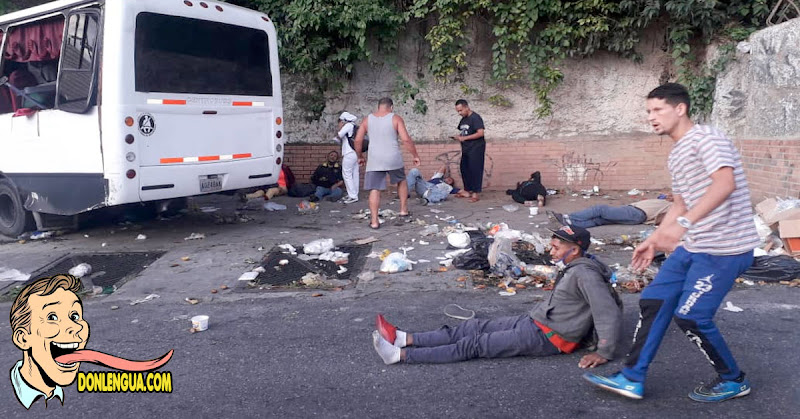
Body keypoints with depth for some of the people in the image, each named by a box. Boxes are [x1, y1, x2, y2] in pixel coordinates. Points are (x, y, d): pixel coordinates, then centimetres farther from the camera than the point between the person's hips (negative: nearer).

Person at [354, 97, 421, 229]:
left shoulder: (368, 120, 7)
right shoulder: (396, 119, -1)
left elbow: (358, 140, 6)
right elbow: (406, 139, -9)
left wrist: (360, 156, 20)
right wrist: (415, 155, 1)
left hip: (374, 160, 1)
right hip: (393, 159, -1)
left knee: (375, 189, 3)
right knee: (402, 181, 25)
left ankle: (374, 221, 0)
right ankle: (403, 210, 27)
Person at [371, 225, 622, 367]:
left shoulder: (584, 274, -19)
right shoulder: (574, 268, 11)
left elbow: (610, 313, -24)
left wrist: (604, 353, -21)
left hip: (545, 338, -9)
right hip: (532, 322, 9)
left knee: (476, 344, -11)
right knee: (476, 327, 1)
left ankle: (399, 355, -12)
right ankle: (403, 339, 0)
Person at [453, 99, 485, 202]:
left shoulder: (475, 118, -12)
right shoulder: (463, 119, 13)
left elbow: (480, 133, -20)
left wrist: (464, 138, -20)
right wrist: (458, 137, 0)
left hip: (476, 148, -9)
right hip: (466, 149, 9)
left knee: (475, 170, -6)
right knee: (464, 169, 10)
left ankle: (475, 194, -3)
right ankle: (467, 191, 21)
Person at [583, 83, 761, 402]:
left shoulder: (706, 138, -14)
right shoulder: (675, 155, 16)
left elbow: (725, 184, -31)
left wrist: (682, 224, -39)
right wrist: (653, 241, 22)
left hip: (726, 247, -9)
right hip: (694, 245, 10)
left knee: (690, 316, -8)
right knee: (653, 301, 5)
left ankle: (733, 381, 17)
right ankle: (632, 379, 13)